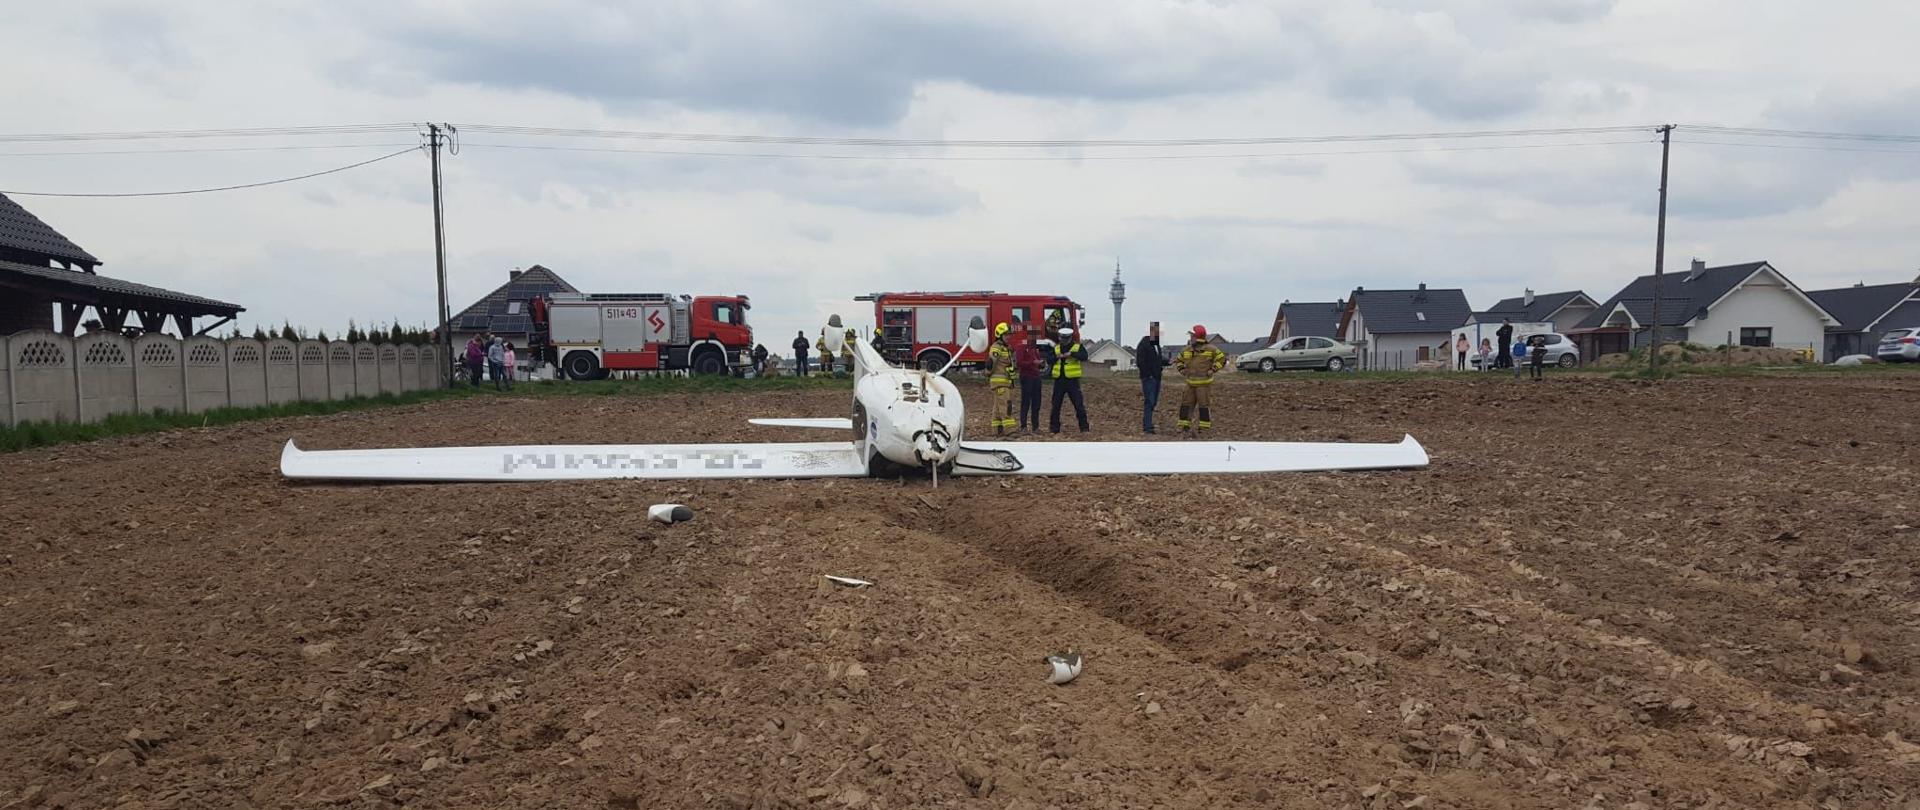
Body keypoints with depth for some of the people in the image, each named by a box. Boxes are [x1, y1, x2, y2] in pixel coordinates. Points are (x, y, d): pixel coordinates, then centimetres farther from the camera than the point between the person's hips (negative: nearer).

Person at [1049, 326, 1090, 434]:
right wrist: (1057, 357, -14)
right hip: (1059, 381, 3)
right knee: (1056, 405, 7)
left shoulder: (1078, 347, 0)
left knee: (1079, 405, -4)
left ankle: (1084, 427, 2)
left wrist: (1071, 354, -27)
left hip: (1072, 380, -3)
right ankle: (1054, 428, 15)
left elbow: (1084, 356, -17)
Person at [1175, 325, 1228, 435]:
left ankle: (1205, 429, 4)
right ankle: (1185, 427, 11)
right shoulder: (1187, 350, 6)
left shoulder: (1210, 349, -10)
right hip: (1190, 383, 6)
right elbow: (1179, 360, 21)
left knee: (1204, 406, -2)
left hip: (1204, 383, -6)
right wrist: (1182, 370, 5)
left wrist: (1212, 371, -17)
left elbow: (1222, 359, -11)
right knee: (1186, 405, 4)